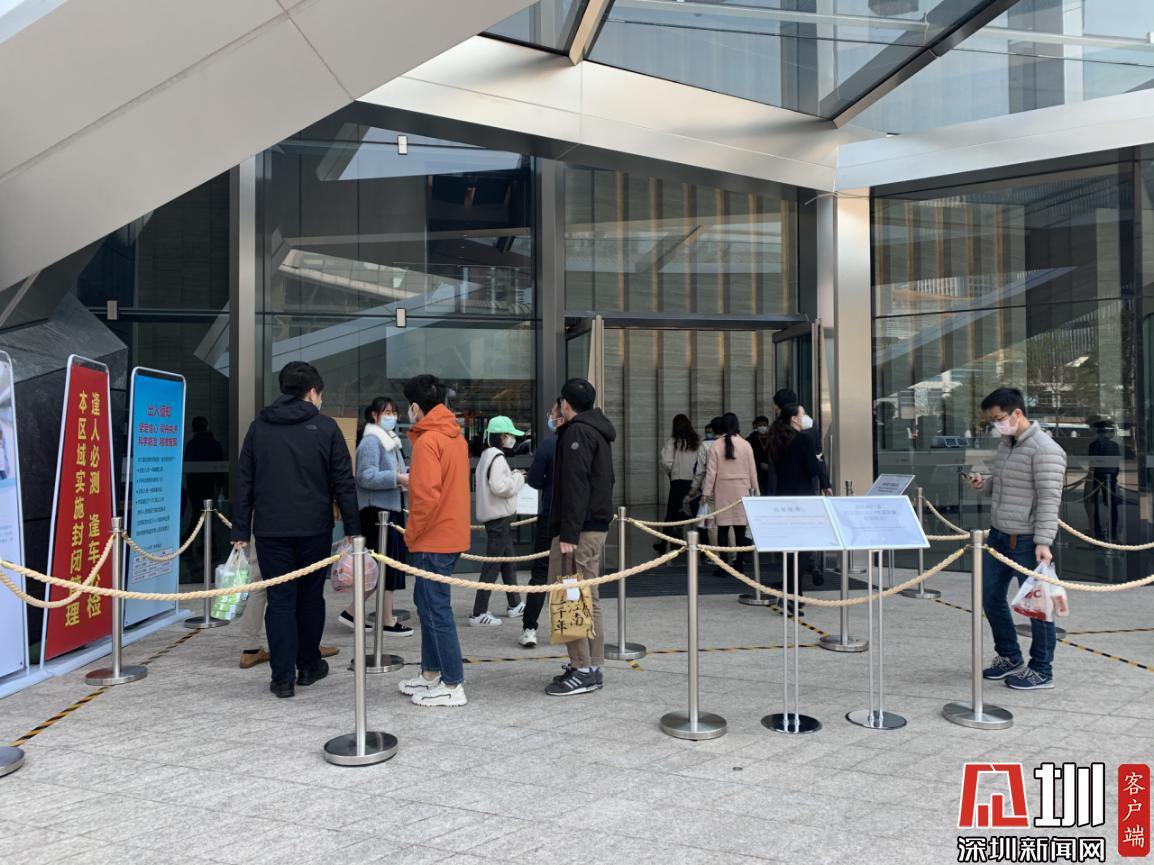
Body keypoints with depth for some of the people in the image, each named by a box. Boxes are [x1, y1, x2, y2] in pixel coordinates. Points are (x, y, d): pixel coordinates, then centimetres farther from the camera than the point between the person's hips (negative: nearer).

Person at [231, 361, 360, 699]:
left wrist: (240, 532, 8)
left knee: (280, 600, 4)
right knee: (310, 597, 14)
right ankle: (308, 666, 26)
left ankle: (282, 677, 2)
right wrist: (352, 529, 3)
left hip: (270, 531, 1)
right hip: (314, 529, -1)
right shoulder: (325, 427, 0)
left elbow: (244, 484, 6)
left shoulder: (259, 427, 7)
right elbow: (343, 483, -2)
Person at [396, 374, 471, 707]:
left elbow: (427, 495, -24)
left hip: (432, 540, -10)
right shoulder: (456, 436, 12)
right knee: (428, 603, 19)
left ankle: (453, 686, 2)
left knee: (436, 609, -3)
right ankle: (431, 674, 28)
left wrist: (412, 534, -13)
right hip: (452, 535, 10)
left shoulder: (427, 441, -16)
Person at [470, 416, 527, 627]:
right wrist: (518, 479, -11)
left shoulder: (487, 455, 14)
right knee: (493, 565, -7)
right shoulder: (497, 457, -17)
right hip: (498, 516, -11)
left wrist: (512, 477, 12)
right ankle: (478, 614, -5)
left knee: (508, 560, 19)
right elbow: (499, 486, -27)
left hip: (495, 515, 11)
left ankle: (515, 605, 30)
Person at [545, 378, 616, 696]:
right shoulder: (598, 431, 19)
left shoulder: (577, 432, -11)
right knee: (588, 597, 12)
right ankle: (591, 666, 17)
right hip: (597, 524, 10)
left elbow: (575, 486, -20)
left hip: (578, 529, -10)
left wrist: (568, 533, -23)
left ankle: (582, 669, -7)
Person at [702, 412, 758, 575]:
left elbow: (711, 470, -3)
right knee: (740, 527, 5)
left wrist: (707, 491, 3)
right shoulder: (745, 445, -1)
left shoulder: (716, 445, -4)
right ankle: (739, 563, 8)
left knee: (723, 527, 1)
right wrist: (754, 489, 13)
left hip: (722, 490, -1)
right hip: (741, 489, 1)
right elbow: (752, 469, 3)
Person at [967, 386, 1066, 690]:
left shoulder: (1044, 449, -16)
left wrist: (1043, 542, -25)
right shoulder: (1005, 444, 13)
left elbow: (1050, 499, -20)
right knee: (990, 596, 15)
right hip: (998, 535, 9)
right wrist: (983, 484, 3)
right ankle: (1009, 657, 32)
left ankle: (1041, 670, 16)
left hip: (1027, 541, -9)